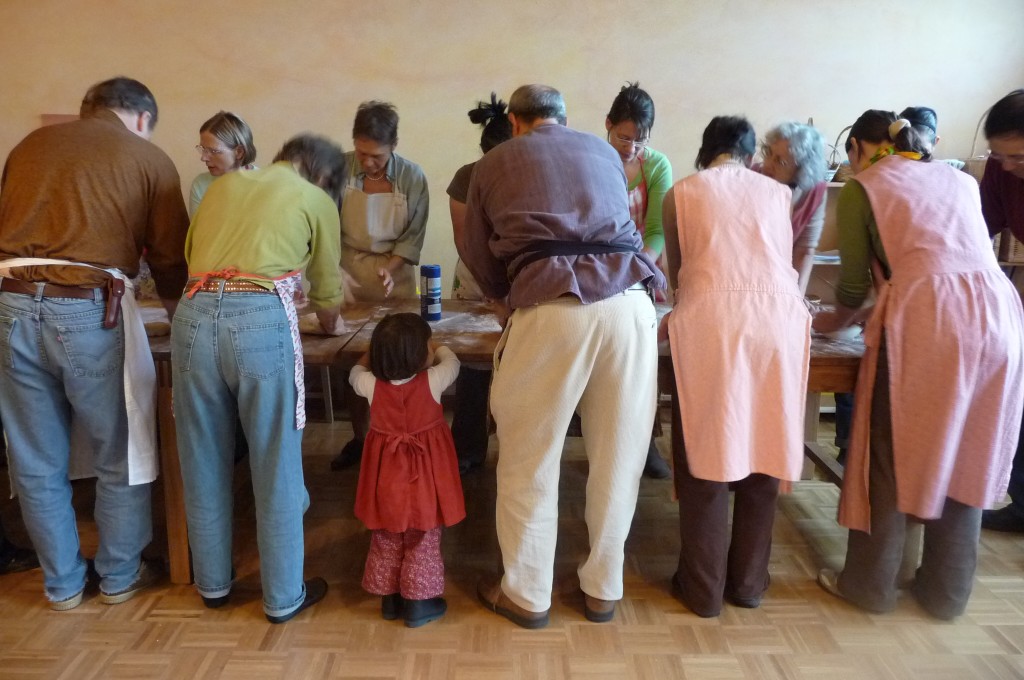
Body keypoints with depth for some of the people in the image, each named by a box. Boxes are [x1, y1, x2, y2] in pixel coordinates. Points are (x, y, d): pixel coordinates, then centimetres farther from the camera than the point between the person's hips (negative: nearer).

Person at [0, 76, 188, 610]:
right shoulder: (150, 160, 5)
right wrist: (174, 306, 27)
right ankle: (120, 576, 28)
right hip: (91, 311, -4)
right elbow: (170, 256, 7)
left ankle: (62, 583, 30)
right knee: (120, 458, 14)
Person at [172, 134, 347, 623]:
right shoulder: (317, 199, 13)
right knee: (276, 468, 8)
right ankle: (283, 596, 21)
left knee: (203, 463, 16)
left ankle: (213, 583, 34)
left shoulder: (224, 184, 24)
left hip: (194, 314, 5)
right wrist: (331, 325, 42)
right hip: (262, 320, -4)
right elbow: (326, 285, 21)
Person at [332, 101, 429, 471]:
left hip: (395, 275, 0)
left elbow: (414, 235, -4)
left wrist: (391, 267, -19)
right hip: (348, 274, 1)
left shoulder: (412, 177, -9)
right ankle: (358, 437, 21)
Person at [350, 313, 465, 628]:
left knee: (386, 540, 19)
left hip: (387, 478, 3)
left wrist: (373, 353, 28)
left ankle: (389, 598, 33)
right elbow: (451, 361, 4)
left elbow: (355, 373, 12)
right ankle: (418, 603, 22)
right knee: (423, 541, 12)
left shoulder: (372, 384, -13)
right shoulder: (432, 381, -19)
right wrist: (437, 348, 24)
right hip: (422, 478, -3)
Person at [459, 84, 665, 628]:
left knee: (529, 460, 12)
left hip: (551, 309, -3)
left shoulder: (493, 163, 19)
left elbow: (479, 257, 22)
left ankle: (527, 594, 27)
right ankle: (603, 588, 30)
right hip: (630, 303, 3)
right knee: (618, 457, 14)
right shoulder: (604, 150, 26)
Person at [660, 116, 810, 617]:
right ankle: (748, 582, 25)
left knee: (706, 451, 7)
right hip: (779, 318, 3)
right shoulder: (777, 192, 19)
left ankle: (703, 588, 16)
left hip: (711, 319, -2)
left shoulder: (682, 192, 14)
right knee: (761, 448, 12)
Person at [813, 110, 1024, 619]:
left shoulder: (862, 187, 10)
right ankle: (946, 592, 26)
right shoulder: (960, 180, 25)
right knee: (966, 458, 14)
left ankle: (869, 584, 19)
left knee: (892, 456, 8)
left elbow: (855, 285, 7)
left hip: (923, 318, -5)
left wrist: (833, 322, 28)